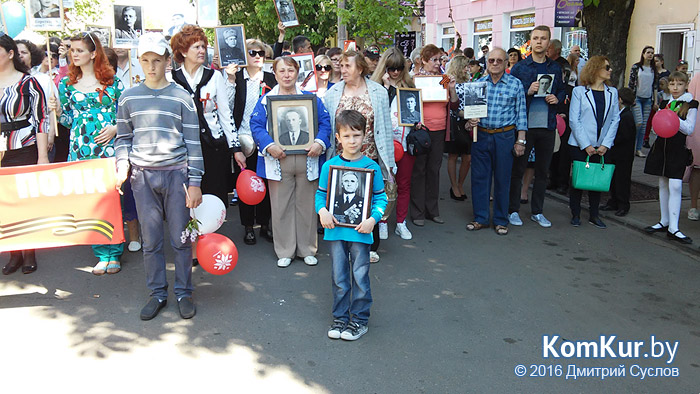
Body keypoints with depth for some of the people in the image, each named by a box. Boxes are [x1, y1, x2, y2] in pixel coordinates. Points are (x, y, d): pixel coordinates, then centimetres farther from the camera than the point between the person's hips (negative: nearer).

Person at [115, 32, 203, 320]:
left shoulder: (182, 97, 1)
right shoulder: (129, 98, 8)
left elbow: (193, 143, 1)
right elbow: (123, 137, 14)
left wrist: (195, 182, -4)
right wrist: (122, 162, -5)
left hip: (176, 173, -2)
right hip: (142, 176, 2)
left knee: (181, 238, 3)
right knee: (150, 240, 7)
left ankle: (183, 293, 17)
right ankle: (157, 293, 21)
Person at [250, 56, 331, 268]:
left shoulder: (311, 98, 9)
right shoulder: (266, 100, 6)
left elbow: (325, 122, 4)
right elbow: (256, 125, -2)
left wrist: (320, 142, -14)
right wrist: (269, 145, -18)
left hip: (307, 161, 1)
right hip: (278, 161, -1)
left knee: (307, 205, 8)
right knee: (281, 207, 4)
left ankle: (308, 250, 22)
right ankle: (284, 252, 17)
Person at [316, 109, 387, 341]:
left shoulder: (371, 167, -3)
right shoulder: (329, 166, 1)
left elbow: (381, 198, 1)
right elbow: (321, 193, 8)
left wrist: (373, 219, -14)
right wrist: (322, 211, -12)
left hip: (360, 231, -1)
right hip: (336, 230, 2)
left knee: (360, 276, 6)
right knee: (339, 277, 11)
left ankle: (359, 319, 21)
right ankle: (340, 317, 26)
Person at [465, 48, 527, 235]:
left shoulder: (516, 84, 0)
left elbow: (521, 114, 1)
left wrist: (520, 141, -4)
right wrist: (470, 120, -6)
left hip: (504, 137, -2)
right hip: (481, 135, 3)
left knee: (502, 179, 5)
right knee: (479, 177, 5)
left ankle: (500, 220, 17)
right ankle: (481, 218, 18)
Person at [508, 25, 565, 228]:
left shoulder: (555, 68, 10)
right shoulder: (520, 67, -1)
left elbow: (562, 90, 19)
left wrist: (557, 98, -2)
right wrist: (528, 91, -20)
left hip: (547, 126, 4)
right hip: (524, 125, -4)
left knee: (542, 171, 10)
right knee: (518, 169, 3)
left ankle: (537, 211, 21)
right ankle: (513, 210, 13)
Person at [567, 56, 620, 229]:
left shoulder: (612, 92, 9)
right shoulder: (579, 91, -3)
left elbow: (615, 119, 5)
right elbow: (573, 120, -8)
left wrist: (606, 144, -6)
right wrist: (586, 145, -13)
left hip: (602, 146, 3)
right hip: (580, 144, -3)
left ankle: (594, 215, 19)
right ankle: (575, 214, 16)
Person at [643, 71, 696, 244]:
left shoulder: (690, 105, -2)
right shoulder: (664, 104, 11)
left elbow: (689, 129, -7)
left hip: (678, 150, -5)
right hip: (661, 146, 5)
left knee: (675, 186, -11)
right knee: (663, 185, 10)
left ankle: (673, 228, -9)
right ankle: (664, 221, 20)